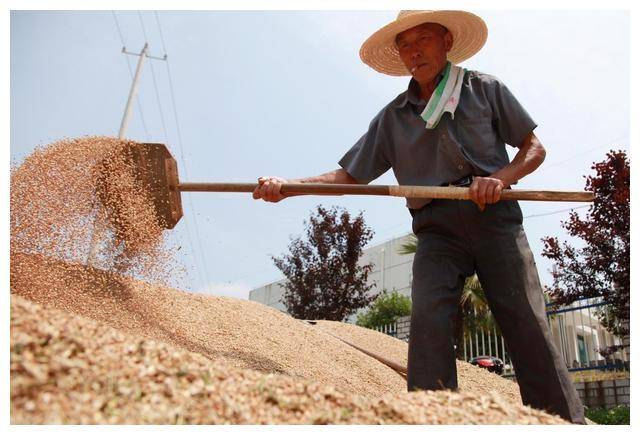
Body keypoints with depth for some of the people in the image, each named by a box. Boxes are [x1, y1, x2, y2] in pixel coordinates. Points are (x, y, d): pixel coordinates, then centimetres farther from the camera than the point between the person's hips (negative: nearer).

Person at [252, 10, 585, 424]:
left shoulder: (485, 89, 13)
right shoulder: (393, 116, 15)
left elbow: (534, 148, 14)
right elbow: (349, 176, 12)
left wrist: (501, 178, -8)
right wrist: (288, 185, -4)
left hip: (494, 216, -1)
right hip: (437, 228, 1)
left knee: (528, 327, -7)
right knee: (428, 321, -18)